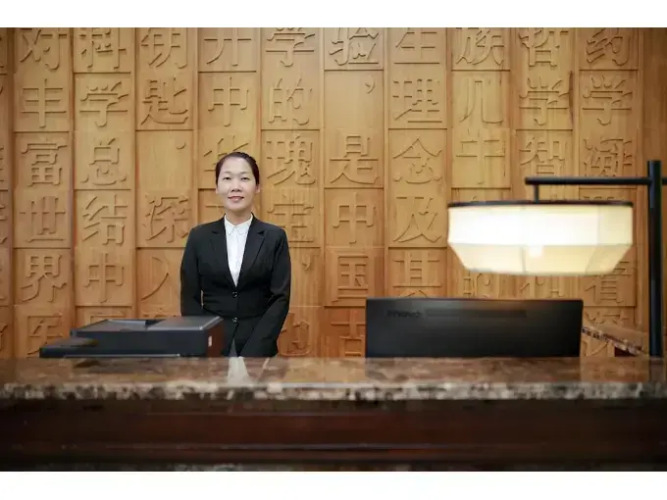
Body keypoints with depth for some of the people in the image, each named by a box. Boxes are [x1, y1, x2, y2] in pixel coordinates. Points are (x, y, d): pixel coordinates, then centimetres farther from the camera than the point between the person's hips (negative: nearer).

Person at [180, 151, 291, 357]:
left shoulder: (275, 237, 0)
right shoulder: (199, 237, 3)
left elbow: (280, 298, -5)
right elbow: (190, 299, 2)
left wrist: (250, 353, -13)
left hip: (258, 349, -1)